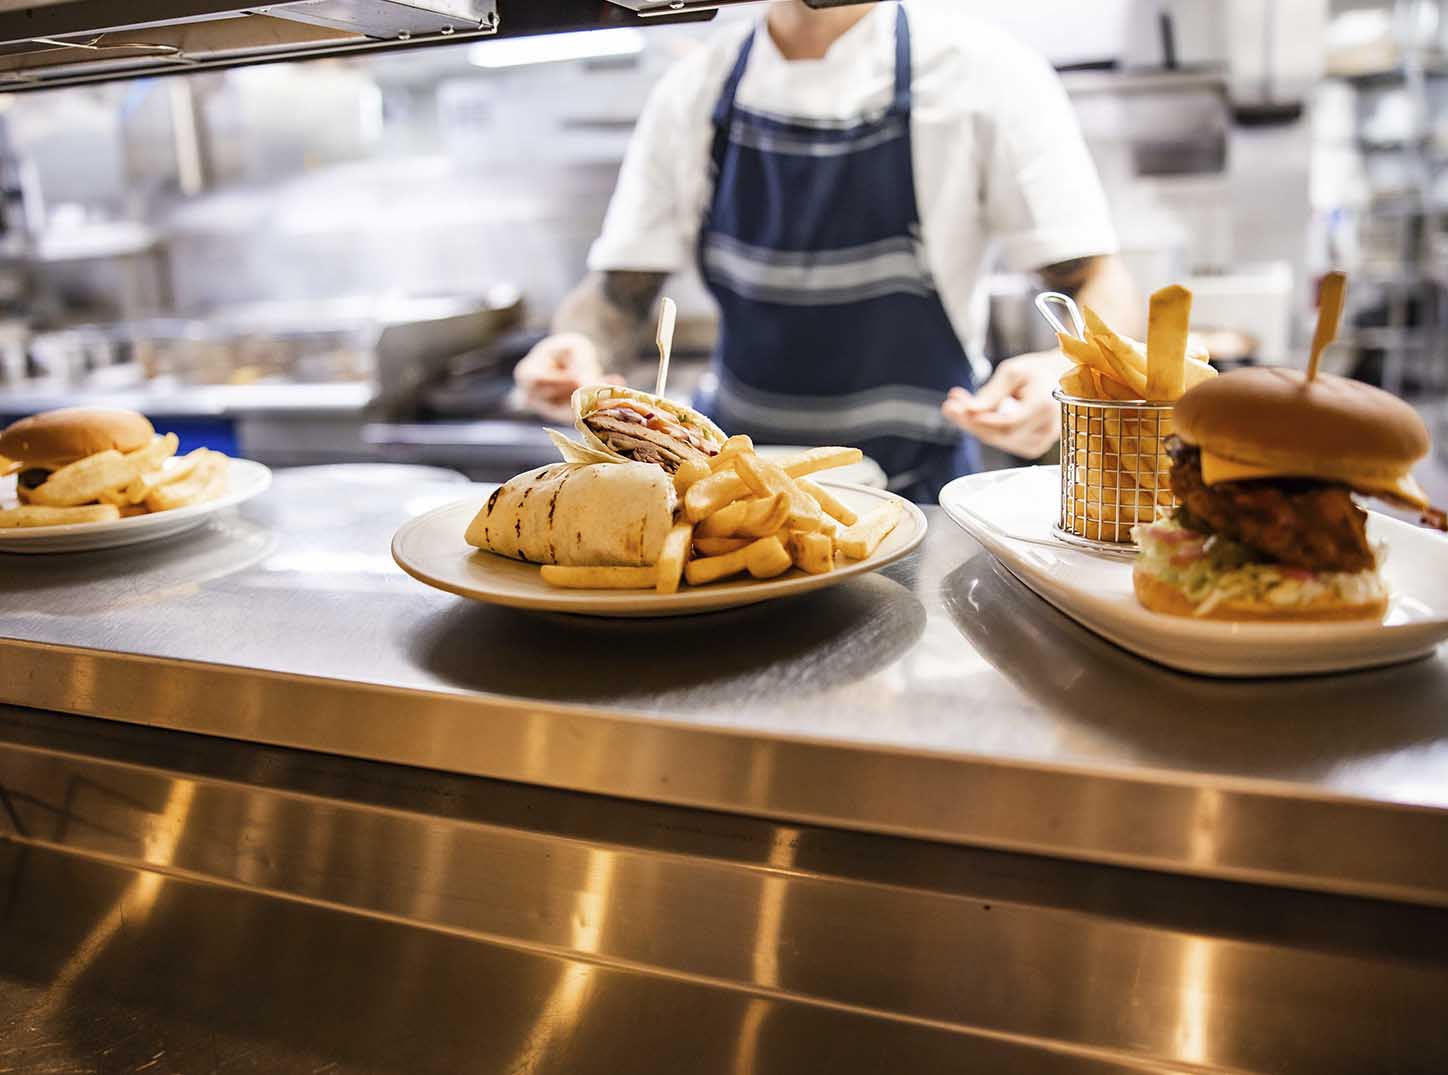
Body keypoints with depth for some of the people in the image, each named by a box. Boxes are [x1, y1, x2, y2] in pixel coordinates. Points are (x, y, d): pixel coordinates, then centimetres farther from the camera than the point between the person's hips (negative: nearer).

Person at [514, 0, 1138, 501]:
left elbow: (1099, 288, -7)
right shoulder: (693, 90, 4)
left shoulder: (983, 72, -5)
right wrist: (579, 351, -18)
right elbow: (620, 294, 5)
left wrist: (1066, 373, -29)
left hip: (913, 496, -2)